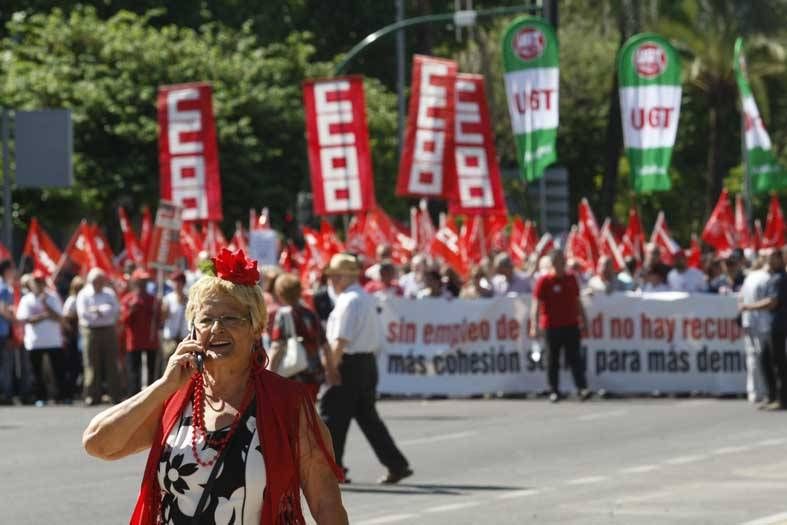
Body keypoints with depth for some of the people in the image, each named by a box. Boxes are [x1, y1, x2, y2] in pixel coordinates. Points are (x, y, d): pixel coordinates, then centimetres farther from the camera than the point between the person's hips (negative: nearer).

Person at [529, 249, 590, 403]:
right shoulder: (544, 281, -4)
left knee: (574, 358, -3)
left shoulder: (571, 279, 10)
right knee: (553, 361, 4)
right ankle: (554, 391, 10)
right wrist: (534, 326, -16)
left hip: (571, 325, 3)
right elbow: (536, 304, -8)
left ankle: (582, 388, -8)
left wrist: (583, 319, 20)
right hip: (552, 326, -3)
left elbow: (577, 301, 20)